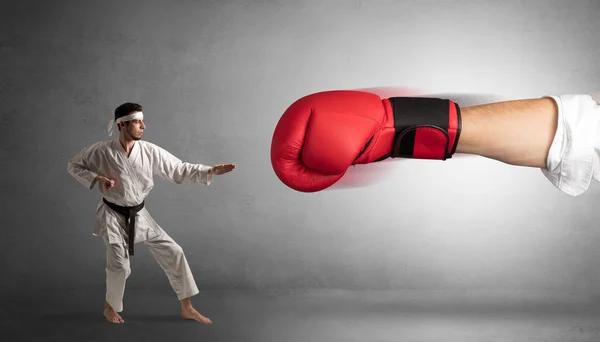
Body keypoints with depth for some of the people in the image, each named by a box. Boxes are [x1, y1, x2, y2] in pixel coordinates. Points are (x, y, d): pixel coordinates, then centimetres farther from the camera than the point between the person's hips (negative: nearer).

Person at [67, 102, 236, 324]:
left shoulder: (150, 151, -11)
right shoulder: (101, 151, -17)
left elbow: (180, 170, -6)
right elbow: (74, 165, -3)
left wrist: (211, 171, -17)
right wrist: (96, 178, -20)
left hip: (138, 215, 4)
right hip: (113, 216, -4)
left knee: (173, 253, 0)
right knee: (120, 265, -11)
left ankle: (187, 309, 13)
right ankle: (110, 307, 22)